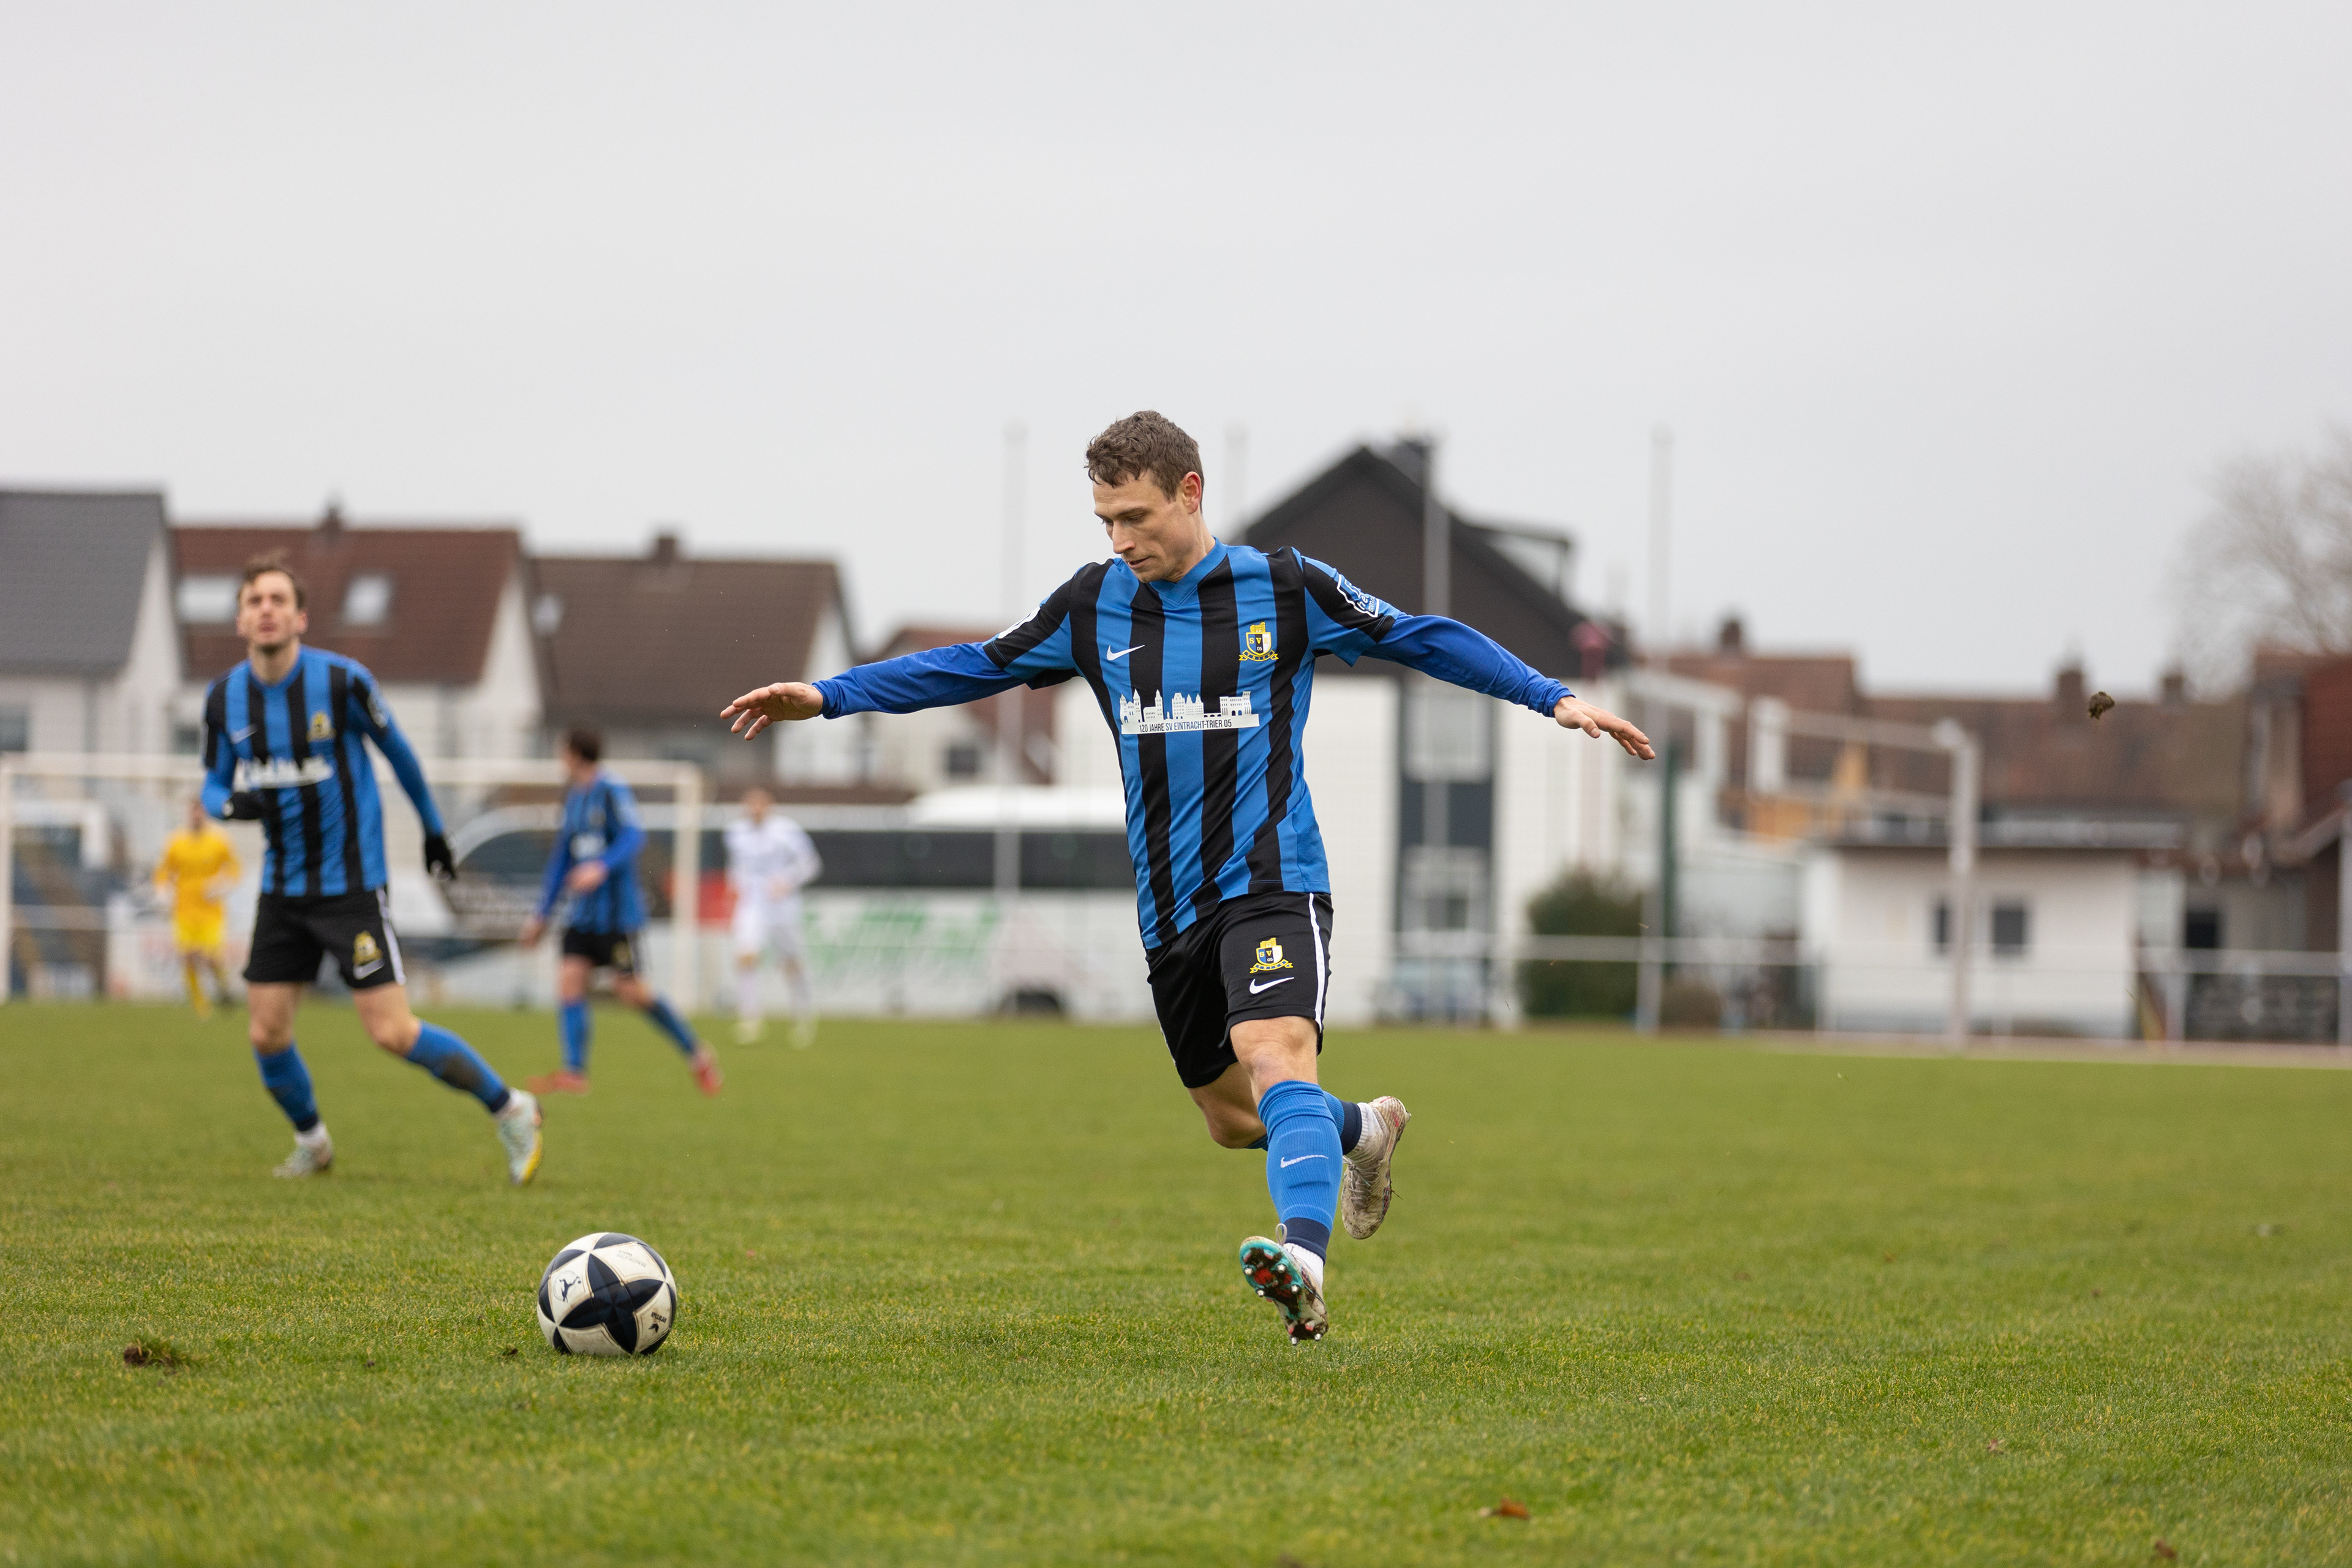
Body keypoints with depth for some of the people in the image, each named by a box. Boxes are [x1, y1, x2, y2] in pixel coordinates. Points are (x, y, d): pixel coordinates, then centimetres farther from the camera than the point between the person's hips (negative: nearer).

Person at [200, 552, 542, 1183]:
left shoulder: (343, 681, -14)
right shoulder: (224, 699, -3)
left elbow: (396, 749, 2)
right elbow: (215, 783, 10)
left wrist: (433, 829, 13)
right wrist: (231, 804, -15)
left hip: (351, 883, -5)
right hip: (282, 888, 5)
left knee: (393, 1033, -11)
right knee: (267, 1035, 2)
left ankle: (510, 1110, 7)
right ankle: (311, 1141, 30)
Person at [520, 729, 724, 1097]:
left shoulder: (612, 791, -9)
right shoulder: (574, 797, 16)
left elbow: (633, 836, -22)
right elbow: (563, 857, 23)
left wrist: (602, 867, -38)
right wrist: (542, 914, 23)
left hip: (616, 911, -8)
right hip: (583, 914, 8)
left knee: (630, 990, -7)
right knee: (569, 979, -8)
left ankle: (697, 1055, 9)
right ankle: (575, 1072, -14)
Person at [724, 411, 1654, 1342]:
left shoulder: (1284, 588, -2)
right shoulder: (1095, 605, 7)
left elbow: (1419, 639, 5)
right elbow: (975, 668, 14)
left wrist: (1552, 698, -2)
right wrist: (828, 697, 8)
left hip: (1272, 881, -5)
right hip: (1170, 906, 5)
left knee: (1276, 1054, -29)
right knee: (1230, 1117, 11)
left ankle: (1303, 1260, -47)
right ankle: (1362, 1131, 42)